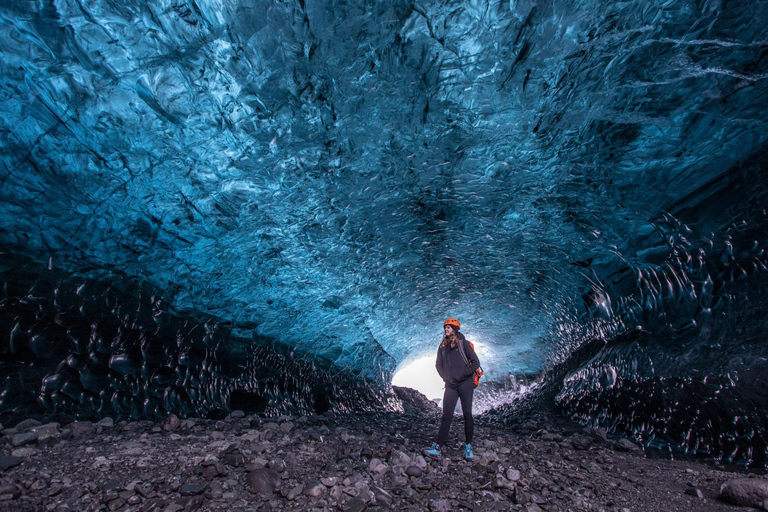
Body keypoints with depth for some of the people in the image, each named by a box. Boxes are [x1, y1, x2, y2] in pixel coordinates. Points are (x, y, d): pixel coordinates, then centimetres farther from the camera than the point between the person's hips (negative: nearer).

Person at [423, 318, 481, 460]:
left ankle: (468, 447, 13)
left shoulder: (463, 343, -3)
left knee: (467, 414, 1)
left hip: (465, 384, -3)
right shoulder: (443, 346, 11)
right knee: (446, 415, -1)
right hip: (450, 385, 4)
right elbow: (438, 364, 18)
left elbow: (475, 362, -5)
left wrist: (464, 374, -8)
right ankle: (438, 447, -4)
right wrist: (445, 377, 6)